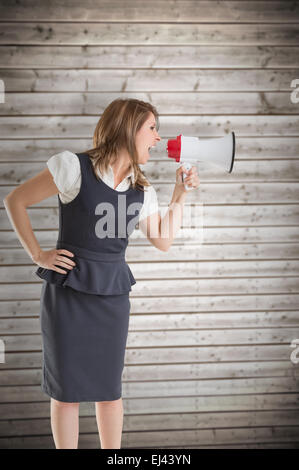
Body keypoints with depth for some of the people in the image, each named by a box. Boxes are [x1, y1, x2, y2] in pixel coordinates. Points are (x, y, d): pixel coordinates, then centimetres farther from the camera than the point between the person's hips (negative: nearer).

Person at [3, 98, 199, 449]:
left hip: (113, 292, 5)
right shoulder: (74, 167, -10)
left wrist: (181, 192, 6)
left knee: (109, 388, 8)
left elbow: (163, 240, 13)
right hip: (67, 290, -4)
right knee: (66, 388, 2)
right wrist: (37, 254, -9)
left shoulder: (142, 191, 8)